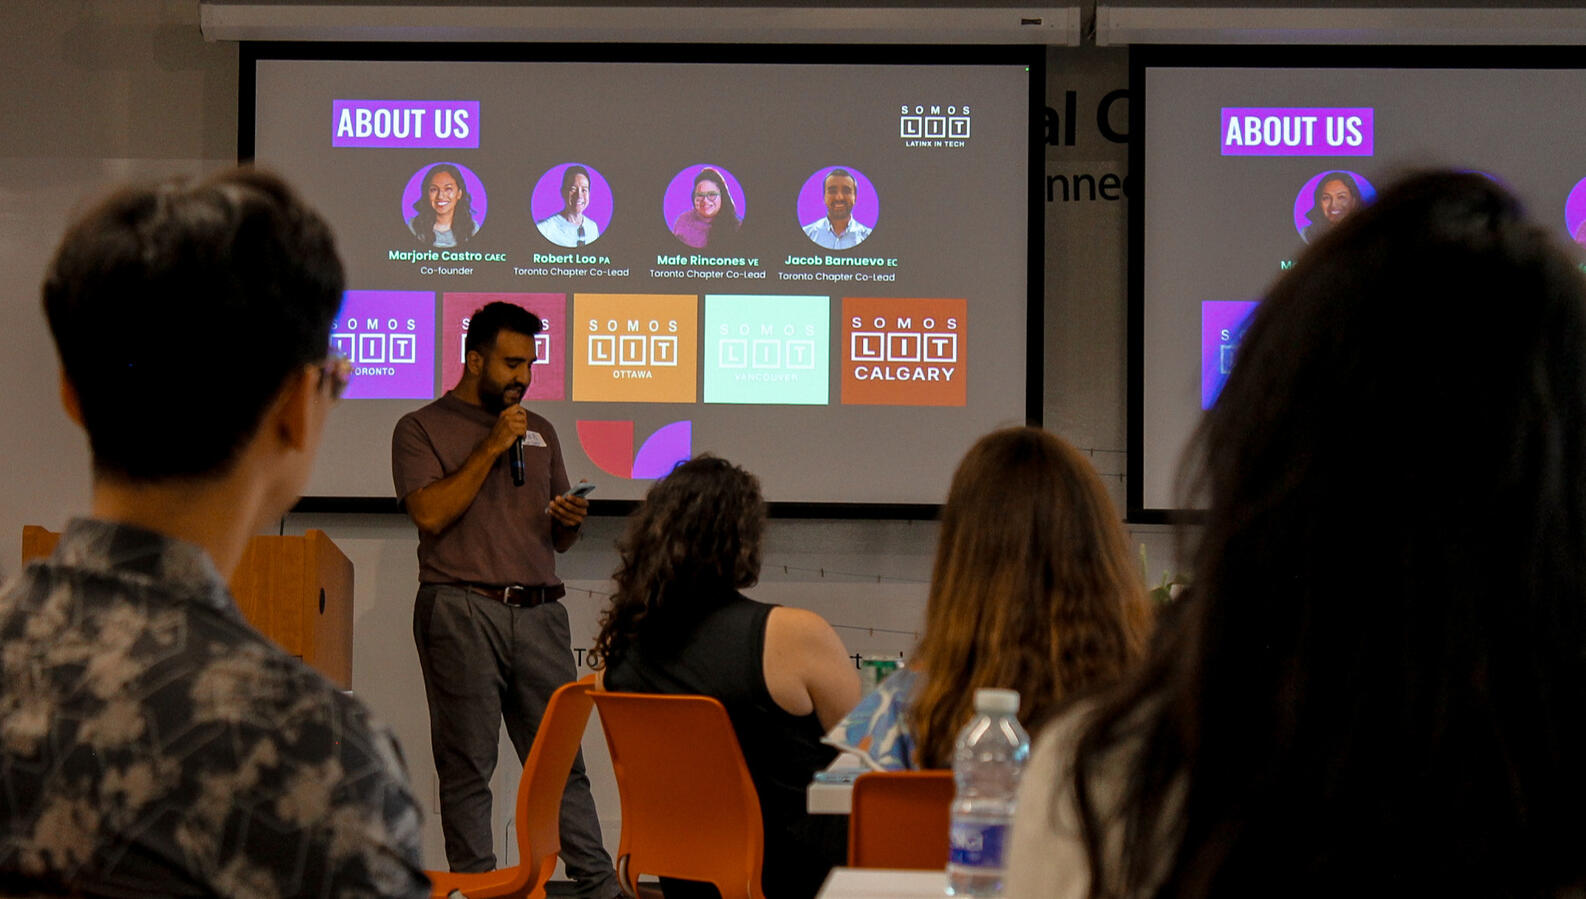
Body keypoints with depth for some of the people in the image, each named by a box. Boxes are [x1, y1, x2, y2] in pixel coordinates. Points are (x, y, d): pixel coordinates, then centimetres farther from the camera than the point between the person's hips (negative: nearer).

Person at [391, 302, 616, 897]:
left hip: (539, 612, 4)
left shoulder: (540, 432, 20)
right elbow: (430, 513, -11)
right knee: (467, 765, -1)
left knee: (562, 757, 2)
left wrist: (570, 522, 0)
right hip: (462, 609, -4)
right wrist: (491, 448, -9)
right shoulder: (422, 429, 5)